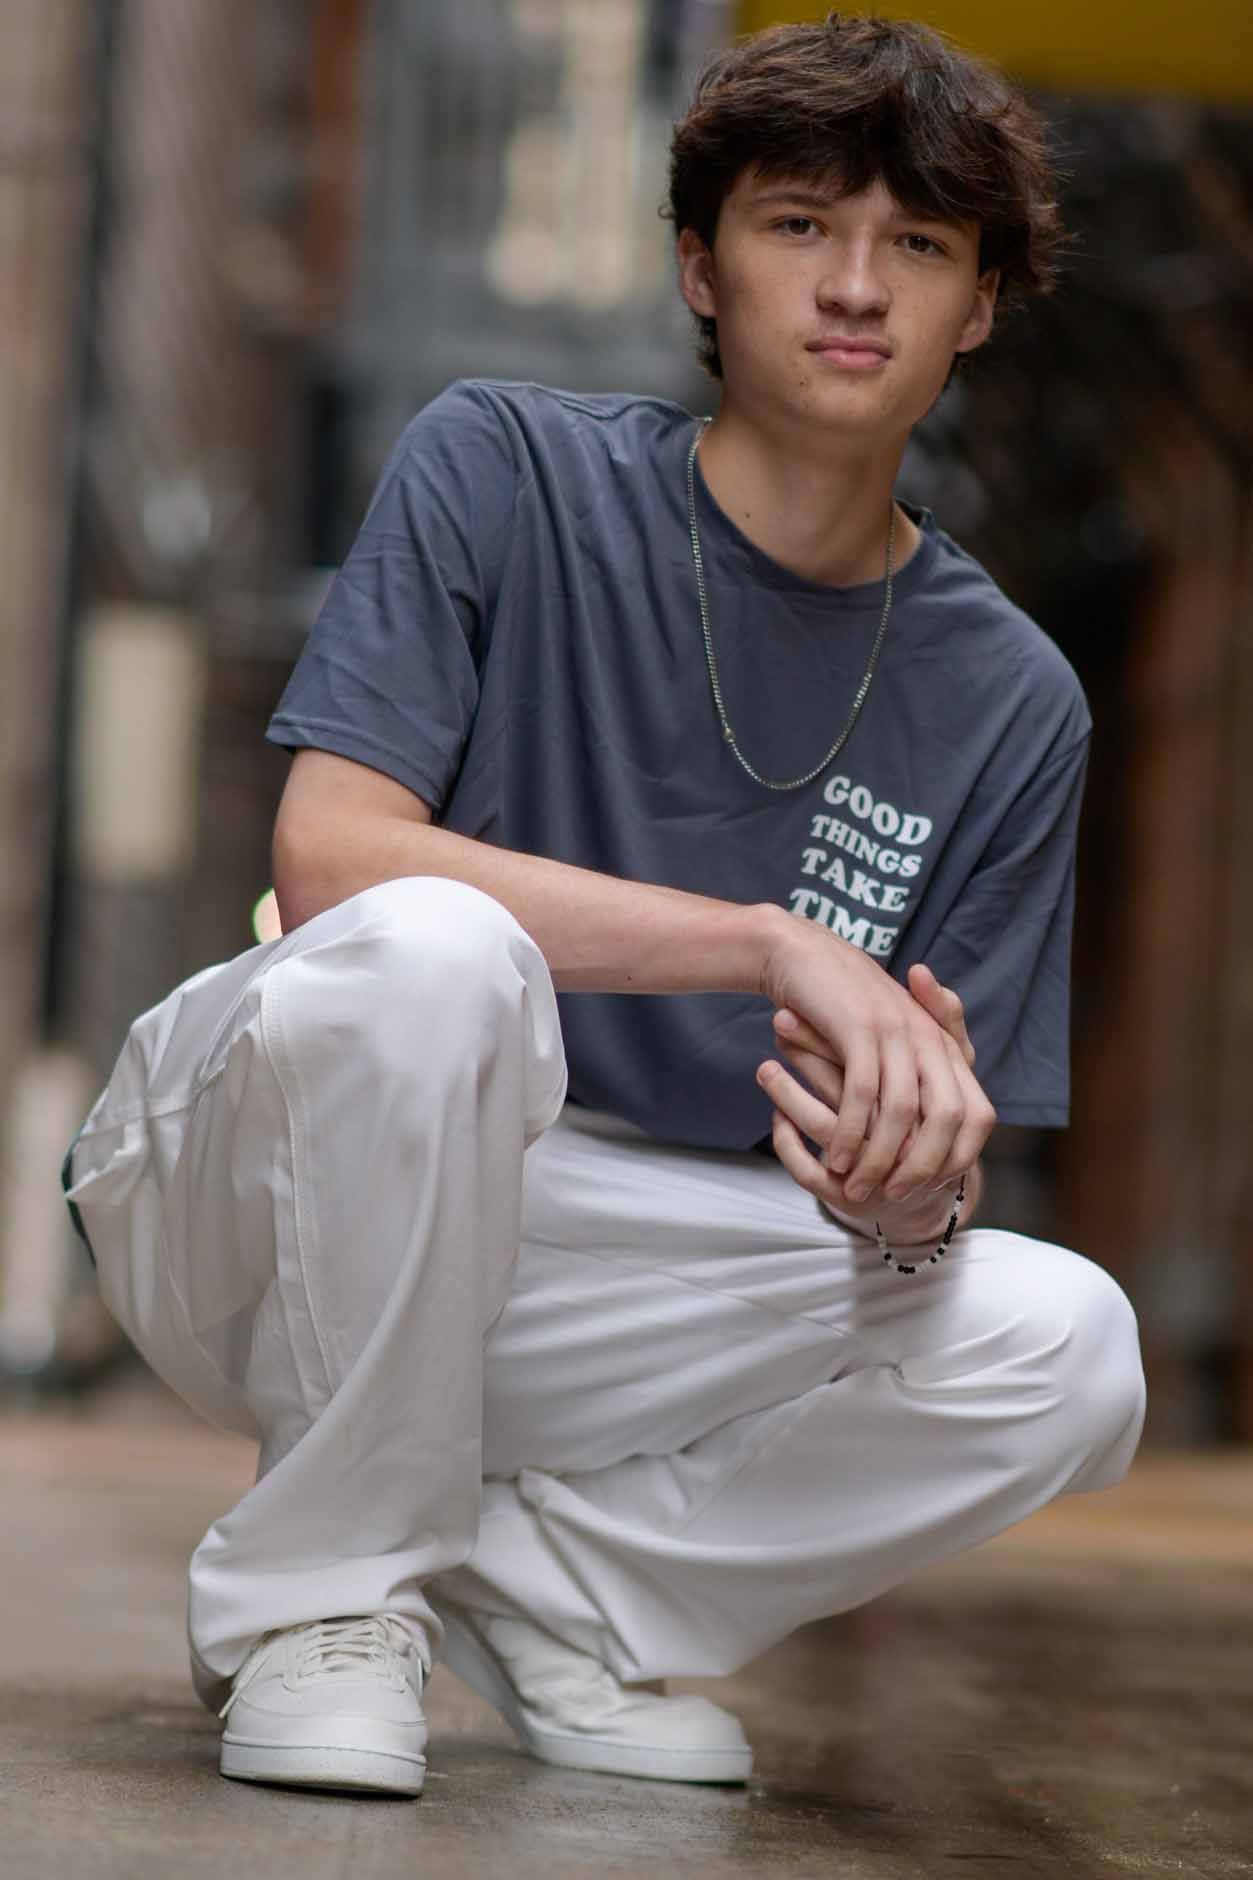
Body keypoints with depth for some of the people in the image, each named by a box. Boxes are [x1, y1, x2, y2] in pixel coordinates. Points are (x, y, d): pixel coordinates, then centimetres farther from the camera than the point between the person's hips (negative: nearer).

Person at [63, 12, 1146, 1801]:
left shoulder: (1012, 701, 1)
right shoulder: (505, 470, -8)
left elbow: (921, 1171, 1)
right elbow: (328, 860, -22)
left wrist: (909, 1201, -26)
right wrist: (782, 945, -28)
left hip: (616, 1277, 3)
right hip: (263, 1211, -3)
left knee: (1064, 1345, -20)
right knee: (433, 950, -36)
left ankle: (521, 1580, -2)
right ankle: (324, 1588, -14)